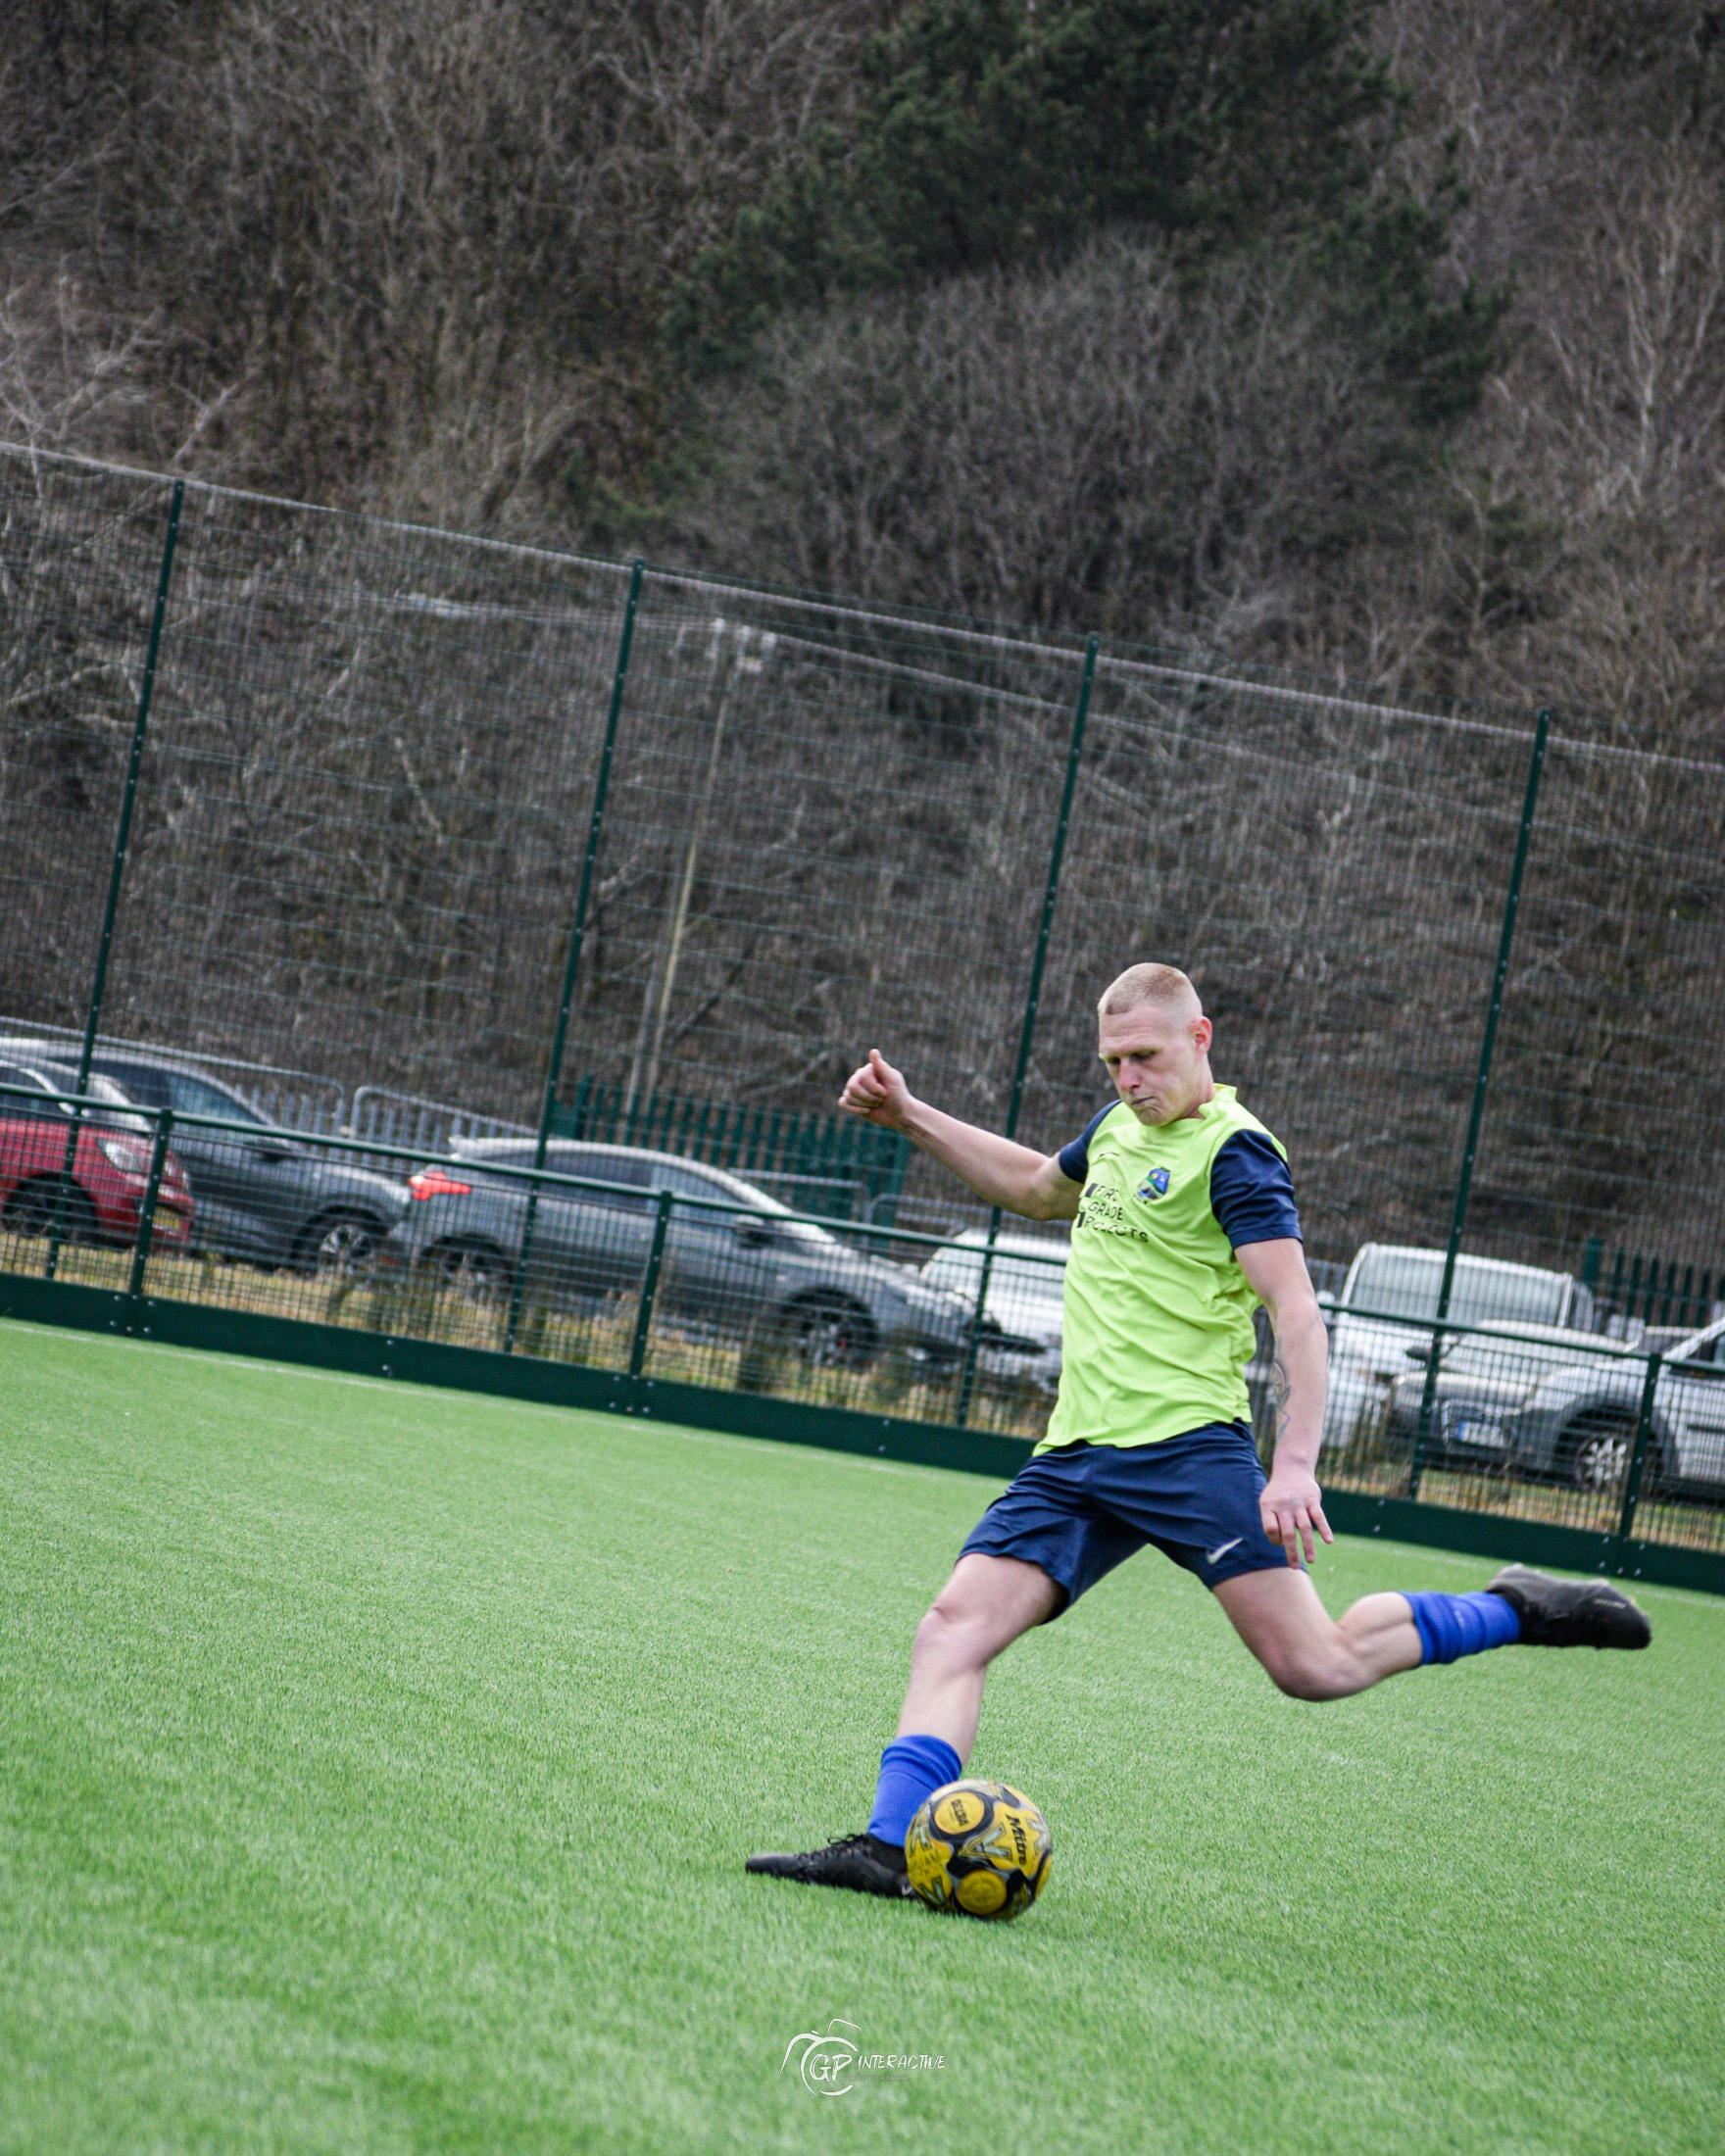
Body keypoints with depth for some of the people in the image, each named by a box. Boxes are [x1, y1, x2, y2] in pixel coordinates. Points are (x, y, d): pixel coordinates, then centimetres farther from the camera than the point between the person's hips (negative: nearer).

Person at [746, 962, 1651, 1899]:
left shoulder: (1233, 1151, -7)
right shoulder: (1120, 1127, 18)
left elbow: (1297, 1313, -16)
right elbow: (1036, 1187, 41)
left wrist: (1294, 1467, -28)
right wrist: (909, 1114, 34)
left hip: (1186, 1444, -7)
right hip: (1075, 1454, 7)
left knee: (1316, 1665, -14)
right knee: (953, 1630, -10)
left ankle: (1511, 1612, 6)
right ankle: (889, 1847, -15)